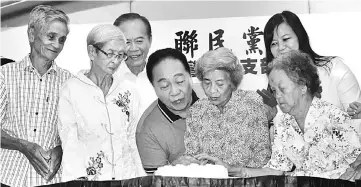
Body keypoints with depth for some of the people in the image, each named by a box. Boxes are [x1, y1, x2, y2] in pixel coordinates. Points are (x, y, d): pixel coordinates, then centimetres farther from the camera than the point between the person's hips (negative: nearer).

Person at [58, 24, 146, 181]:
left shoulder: (129, 91, 9)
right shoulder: (71, 90, -1)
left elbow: (132, 140, 10)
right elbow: (70, 143, -5)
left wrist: (141, 177, 3)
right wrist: (78, 178, -17)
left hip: (127, 178, 3)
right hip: (89, 177, -2)